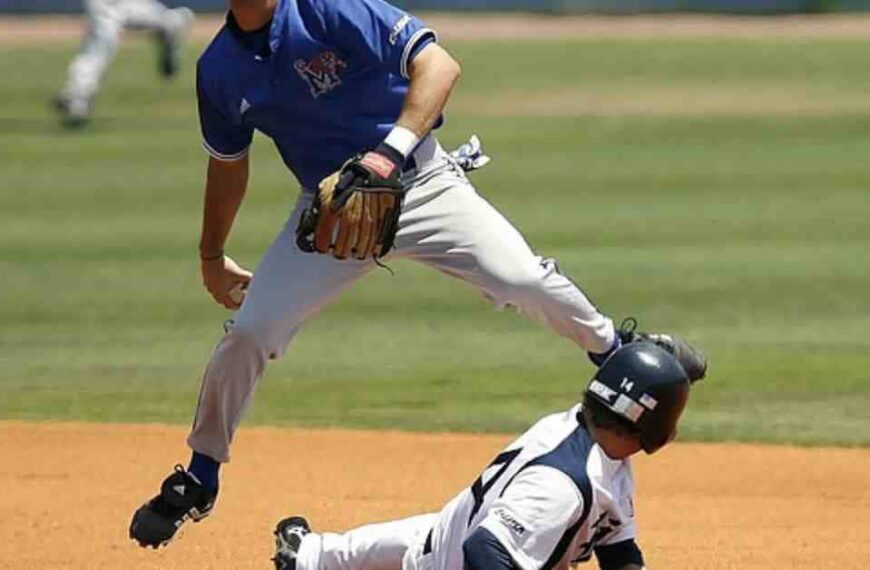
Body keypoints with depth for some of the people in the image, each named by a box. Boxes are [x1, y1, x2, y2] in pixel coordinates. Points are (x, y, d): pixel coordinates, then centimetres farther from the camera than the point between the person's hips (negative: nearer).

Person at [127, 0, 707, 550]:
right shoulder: (220, 68, -3)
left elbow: (438, 64, -29)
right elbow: (228, 163, 15)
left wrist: (391, 151, -41)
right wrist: (212, 257, 24)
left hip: (419, 182, -4)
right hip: (332, 206, 4)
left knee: (525, 279, -19)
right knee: (247, 332, -7)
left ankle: (615, 349, 11)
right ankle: (198, 482, 11)